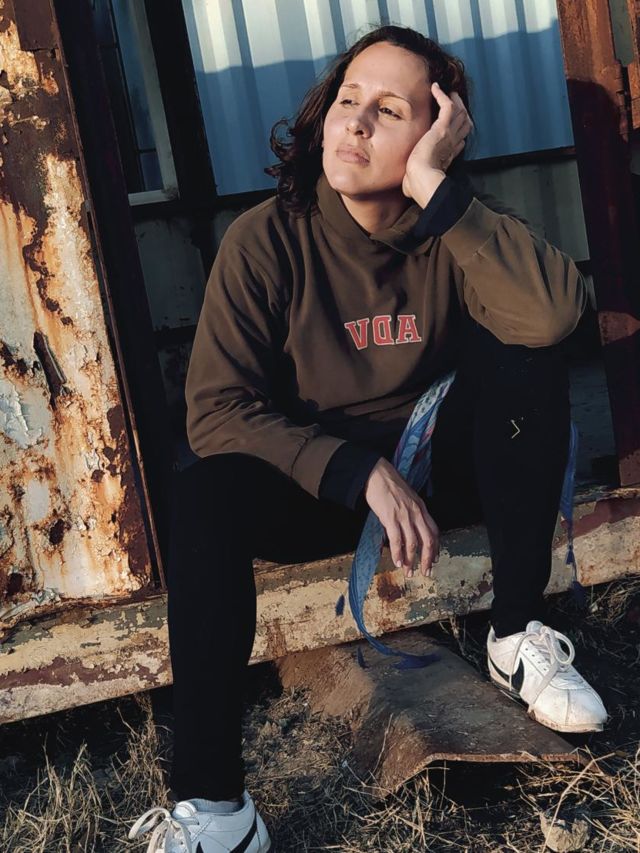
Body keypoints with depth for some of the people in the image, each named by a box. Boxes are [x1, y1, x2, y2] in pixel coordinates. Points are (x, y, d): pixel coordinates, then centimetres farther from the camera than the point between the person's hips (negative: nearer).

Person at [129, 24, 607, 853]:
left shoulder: (452, 226, -12)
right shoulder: (266, 239, -16)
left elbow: (555, 312, -33)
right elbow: (216, 410, -20)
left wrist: (436, 187, -34)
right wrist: (363, 473, -29)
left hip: (435, 466, 2)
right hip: (312, 485, -1)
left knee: (523, 357, -24)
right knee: (203, 494, -32)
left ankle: (518, 634, -15)